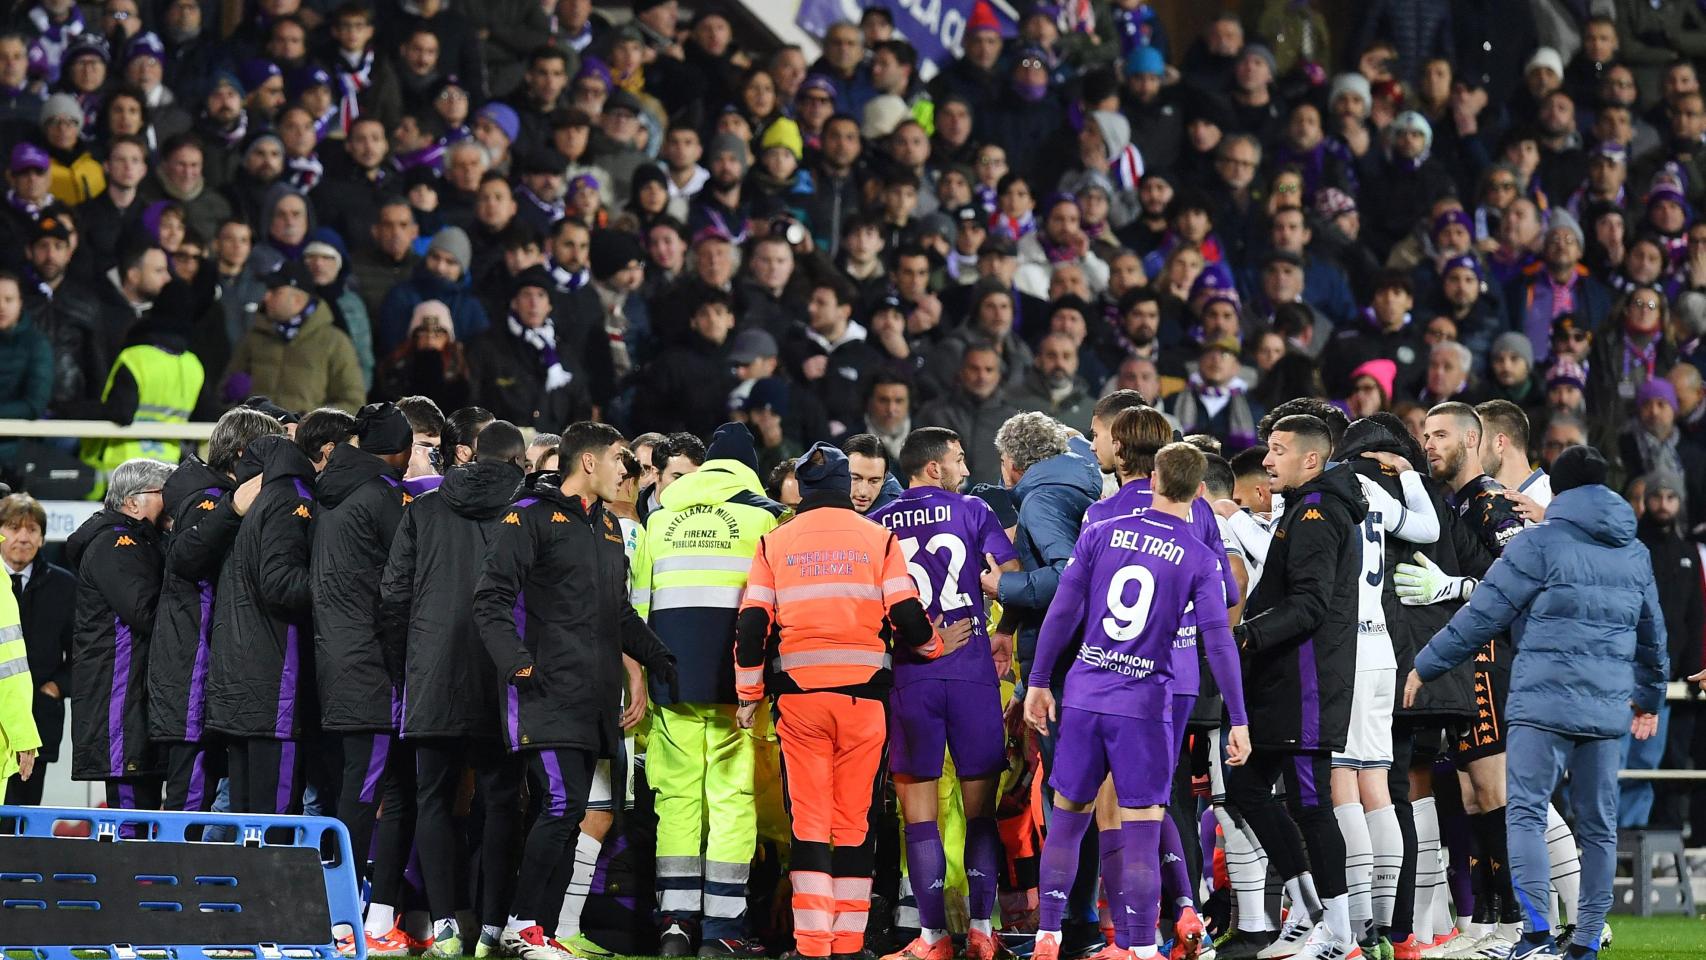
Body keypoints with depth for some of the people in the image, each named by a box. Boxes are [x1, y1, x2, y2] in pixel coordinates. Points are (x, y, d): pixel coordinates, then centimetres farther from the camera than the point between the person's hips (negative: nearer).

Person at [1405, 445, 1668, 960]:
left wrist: (1425, 667, 7)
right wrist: (1650, 698, 42)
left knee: (1526, 815, -6)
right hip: (1607, 710, 5)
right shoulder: (1634, 554, 15)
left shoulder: (1540, 544, -3)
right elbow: (1653, 635, 26)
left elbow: (1484, 614, -3)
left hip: (1544, 704, -5)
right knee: (1599, 825, 9)